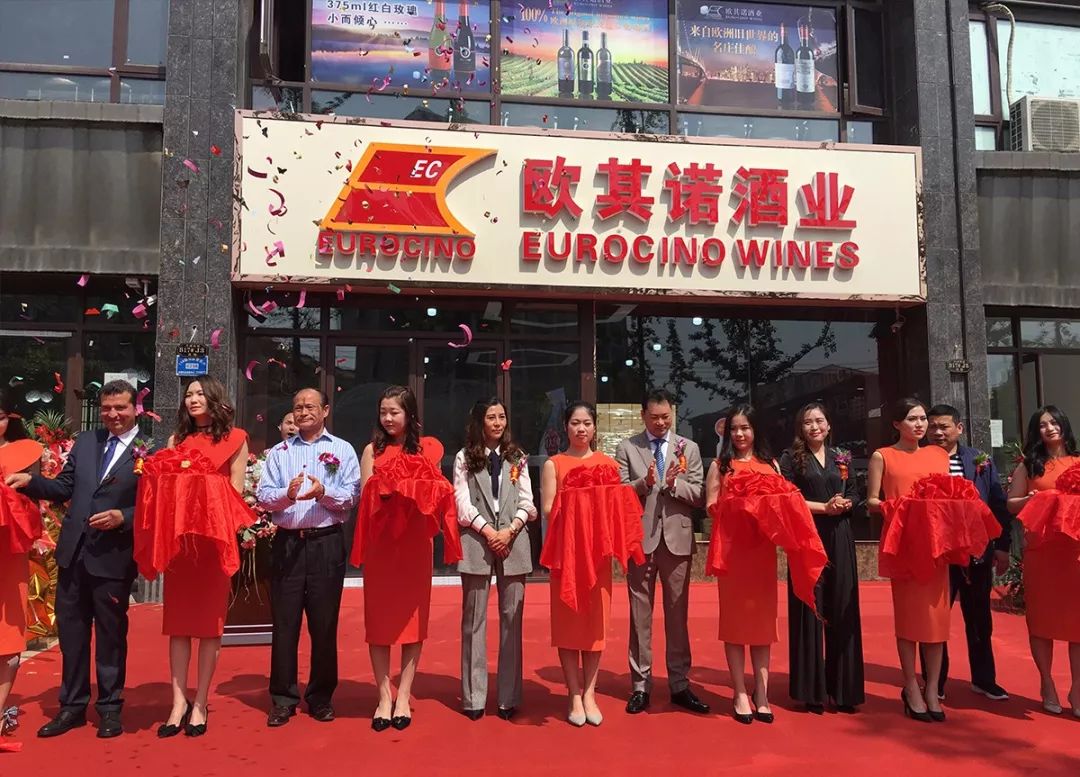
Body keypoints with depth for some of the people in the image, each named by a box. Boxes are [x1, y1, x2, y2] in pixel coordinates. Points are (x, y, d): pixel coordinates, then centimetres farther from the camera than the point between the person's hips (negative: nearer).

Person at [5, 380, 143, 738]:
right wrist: (30, 480, -3)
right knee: (70, 630, 13)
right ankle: (72, 706, 27)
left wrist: (123, 517, -22)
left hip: (113, 557, -5)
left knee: (110, 634, 7)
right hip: (73, 552, 5)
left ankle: (110, 708, 21)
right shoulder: (84, 442, 11)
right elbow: (65, 487, 12)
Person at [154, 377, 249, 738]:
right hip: (179, 535, 3)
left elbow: (235, 492, 1)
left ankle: (200, 704, 8)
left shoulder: (234, 439, 5)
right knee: (178, 619, 3)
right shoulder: (177, 439, 16)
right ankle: (179, 702, 10)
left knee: (210, 619, 1)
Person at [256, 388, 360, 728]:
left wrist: (324, 492, -20)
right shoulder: (279, 452, 13)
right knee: (284, 623, 3)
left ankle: (321, 697, 18)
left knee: (325, 624, 5)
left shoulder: (343, 450, 7)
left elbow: (352, 496, -3)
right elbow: (263, 495, 3)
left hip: (327, 543, -1)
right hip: (287, 543, 2)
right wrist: (286, 494, -16)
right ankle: (283, 699, 15)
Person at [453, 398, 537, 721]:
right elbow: (463, 503, -1)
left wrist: (509, 531, -8)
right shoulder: (465, 458, 7)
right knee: (474, 621, 1)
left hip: (513, 543, 2)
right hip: (476, 543, -1)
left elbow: (526, 501, 7)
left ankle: (509, 697, 8)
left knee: (512, 620, 2)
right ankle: (474, 698, 8)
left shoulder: (517, 458, 13)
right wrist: (489, 532, -10)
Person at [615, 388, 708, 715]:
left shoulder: (689, 448, 8)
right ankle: (640, 685, 15)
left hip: (677, 539, 1)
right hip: (640, 539, -1)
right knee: (640, 614, 6)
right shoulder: (626, 448, 4)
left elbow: (699, 495, 1)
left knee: (677, 614, 9)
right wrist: (644, 483, -20)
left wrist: (674, 484, -17)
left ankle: (680, 684, 19)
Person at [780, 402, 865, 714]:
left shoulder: (840, 458, 15)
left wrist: (846, 504, -7)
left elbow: (854, 493, 14)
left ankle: (842, 688, 10)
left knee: (842, 610, 2)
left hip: (839, 539, 4)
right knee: (809, 609, -2)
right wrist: (824, 507, -11)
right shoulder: (791, 458, 3)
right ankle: (812, 689, 5)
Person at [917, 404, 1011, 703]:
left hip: (977, 553, 3)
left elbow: (999, 505, 5)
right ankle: (935, 683, 19)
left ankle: (983, 679, 32)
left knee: (980, 619, 16)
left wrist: (1002, 546, 2)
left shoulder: (981, 461, 3)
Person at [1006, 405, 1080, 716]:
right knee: (1042, 615, 5)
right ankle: (1047, 684, 17)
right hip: (1041, 548, 0)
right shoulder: (1029, 465, 8)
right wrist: (1032, 499, -12)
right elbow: (1012, 503, 7)